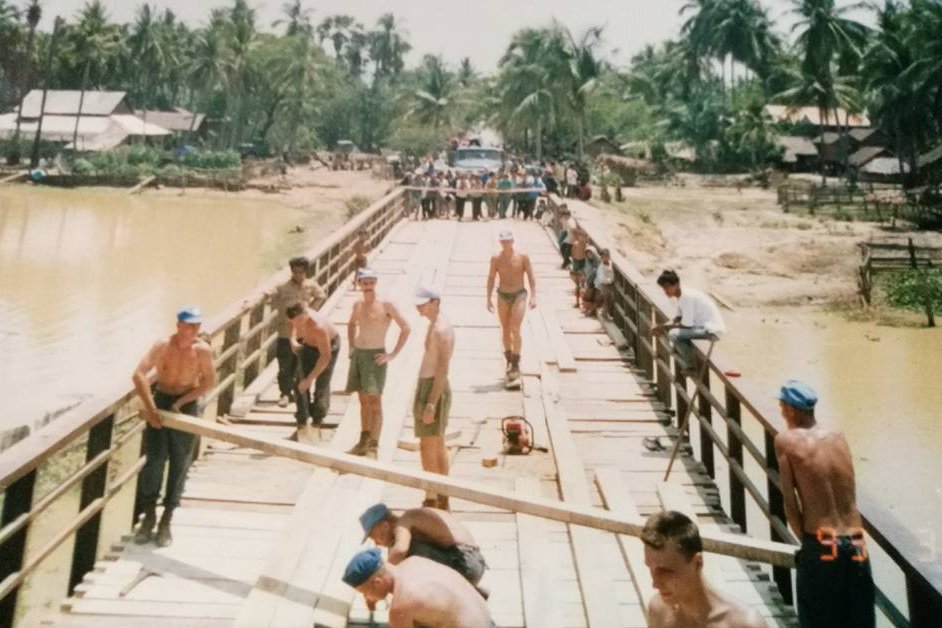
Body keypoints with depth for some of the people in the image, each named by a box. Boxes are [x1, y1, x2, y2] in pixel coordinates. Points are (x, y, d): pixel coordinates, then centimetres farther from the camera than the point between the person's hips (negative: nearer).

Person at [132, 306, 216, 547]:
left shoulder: (203, 350, -15)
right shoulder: (162, 346, -16)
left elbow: (209, 381, -8)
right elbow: (139, 374, -23)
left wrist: (180, 402, -15)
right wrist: (150, 407, -30)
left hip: (187, 405, 0)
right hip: (160, 402, 0)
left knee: (179, 465, 5)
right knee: (154, 460, -3)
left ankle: (166, 521, 18)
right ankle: (149, 516, 15)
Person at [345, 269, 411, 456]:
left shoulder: (386, 305, -8)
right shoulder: (357, 306, 10)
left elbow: (405, 328, -9)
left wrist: (393, 355, -11)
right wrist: (351, 346, 17)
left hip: (375, 356, -6)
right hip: (358, 355, 6)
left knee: (374, 401, -6)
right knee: (363, 400, 12)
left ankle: (373, 444, -2)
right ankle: (364, 439, 22)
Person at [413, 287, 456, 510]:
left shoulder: (440, 330, -19)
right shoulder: (435, 325, 12)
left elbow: (443, 369, -24)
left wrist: (431, 404, -27)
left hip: (433, 389, -11)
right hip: (428, 386, 11)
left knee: (428, 447, -6)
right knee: (438, 445, 15)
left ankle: (431, 500, 0)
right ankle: (442, 499, 24)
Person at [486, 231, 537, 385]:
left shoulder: (523, 257, -8)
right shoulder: (496, 258, -3)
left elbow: (531, 276, -3)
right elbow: (491, 278, 4)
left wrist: (533, 296, -10)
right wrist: (488, 298, 2)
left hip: (519, 295, -3)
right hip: (503, 296, 3)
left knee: (515, 330, -12)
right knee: (505, 330, 10)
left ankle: (515, 365, -4)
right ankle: (509, 361, 27)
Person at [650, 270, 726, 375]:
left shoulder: (687, 296, -23)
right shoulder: (681, 295, 5)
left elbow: (686, 325, -22)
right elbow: (678, 317, 11)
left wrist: (664, 327, -14)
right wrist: (662, 327, -4)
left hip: (712, 330, -10)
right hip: (704, 325, 10)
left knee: (673, 334, -22)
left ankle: (690, 367, -6)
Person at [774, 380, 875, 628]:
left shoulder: (785, 440, -4)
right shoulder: (838, 437, 10)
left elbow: (790, 502, -5)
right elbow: (849, 497, 14)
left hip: (821, 547, -4)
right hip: (857, 546, 5)